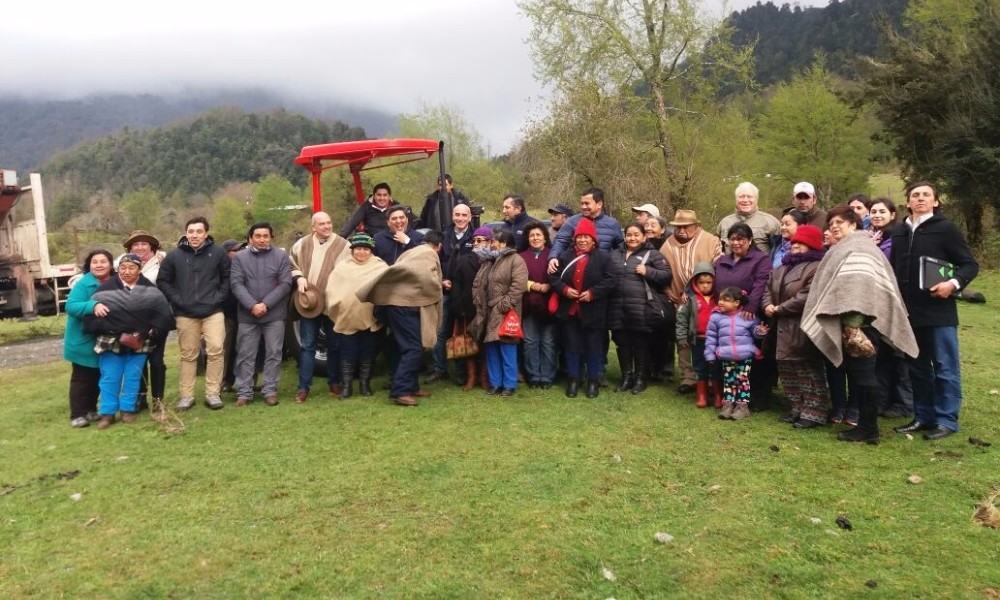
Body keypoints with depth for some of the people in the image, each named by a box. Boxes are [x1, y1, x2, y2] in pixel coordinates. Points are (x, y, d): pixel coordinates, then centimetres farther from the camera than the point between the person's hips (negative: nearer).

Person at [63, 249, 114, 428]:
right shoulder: (84, 284, -17)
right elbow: (70, 306, -27)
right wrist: (93, 306, -42)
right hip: (83, 340, -6)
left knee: (97, 377, 14)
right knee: (81, 378, -1)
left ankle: (90, 410, 26)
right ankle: (77, 414, 5)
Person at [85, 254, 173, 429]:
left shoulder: (149, 290, 1)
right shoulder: (106, 288, -3)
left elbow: (161, 314, -3)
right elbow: (94, 315, -10)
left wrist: (146, 334, -14)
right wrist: (119, 336, -17)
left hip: (139, 342, 1)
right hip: (111, 341, -1)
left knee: (132, 376, 6)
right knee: (110, 377, 3)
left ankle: (128, 409, 18)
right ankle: (107, 413, 12)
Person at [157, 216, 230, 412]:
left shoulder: (218, 253, 0)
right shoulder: (174, 255, 1)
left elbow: (227, 278, 8)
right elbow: (162, 281, 7)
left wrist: (219, 298, -2)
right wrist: (177, 300, -2)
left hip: (213, 311, -1)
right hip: (185, 313, 1)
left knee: (216, 350, -8)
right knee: (188, 355, 8)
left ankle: (212, 394, 2)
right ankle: (186, 395, 15)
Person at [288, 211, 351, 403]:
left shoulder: (342, 245, -1)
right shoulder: (302, 244, 6)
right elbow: (291, 265, 17)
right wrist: (299, 278, -3)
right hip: (309, 302, 1)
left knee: (334, 344, 10)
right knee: (308, 345, 3)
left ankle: (334, 382, 25)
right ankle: (304, 387, 7)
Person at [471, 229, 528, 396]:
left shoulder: (516, 260, -7)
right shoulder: (488, 261, 18)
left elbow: (519, 285, -18)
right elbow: (477, 283, 20)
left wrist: (505, 305, -19)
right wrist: (478, 302, 7)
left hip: (504, 313, -8)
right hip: (488, 312, 8)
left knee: (507, 350, -4)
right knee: (491, 349, 11)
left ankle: (509, 385, 4)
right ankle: (495, 383, 19)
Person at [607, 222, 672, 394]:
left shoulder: (652, 254, 2)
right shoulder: (615, 254, 17)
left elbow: (667, 275, -2)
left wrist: (648, 271, -14)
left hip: (641, 308, -5)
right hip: (617, 306, 5)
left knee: (640, 343, 2)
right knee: (622, 343, 10)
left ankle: (641, 378, 15)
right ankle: (626, 377, 23)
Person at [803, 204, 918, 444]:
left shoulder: (858, 247, -9)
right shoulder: (843, 250, 22)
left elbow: (859, 286, -20)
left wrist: (852, 325, -26)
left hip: (859, 322, -10)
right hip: (850, 321, 10)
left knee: (862, 374, -5)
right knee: (856, 374, 13)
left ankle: (869, 429, 1)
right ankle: (865, 424, 20)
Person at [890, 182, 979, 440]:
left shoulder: (945, 228, -4)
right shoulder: (900, 232, 11)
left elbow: (970, 265, -4)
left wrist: (954, 283, -21)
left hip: (939, 311, -5)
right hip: (909, 312, 5)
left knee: (945, 367, 2)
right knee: (918, 367, 12)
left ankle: (946, 420, 10)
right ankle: (924, 416, 22)